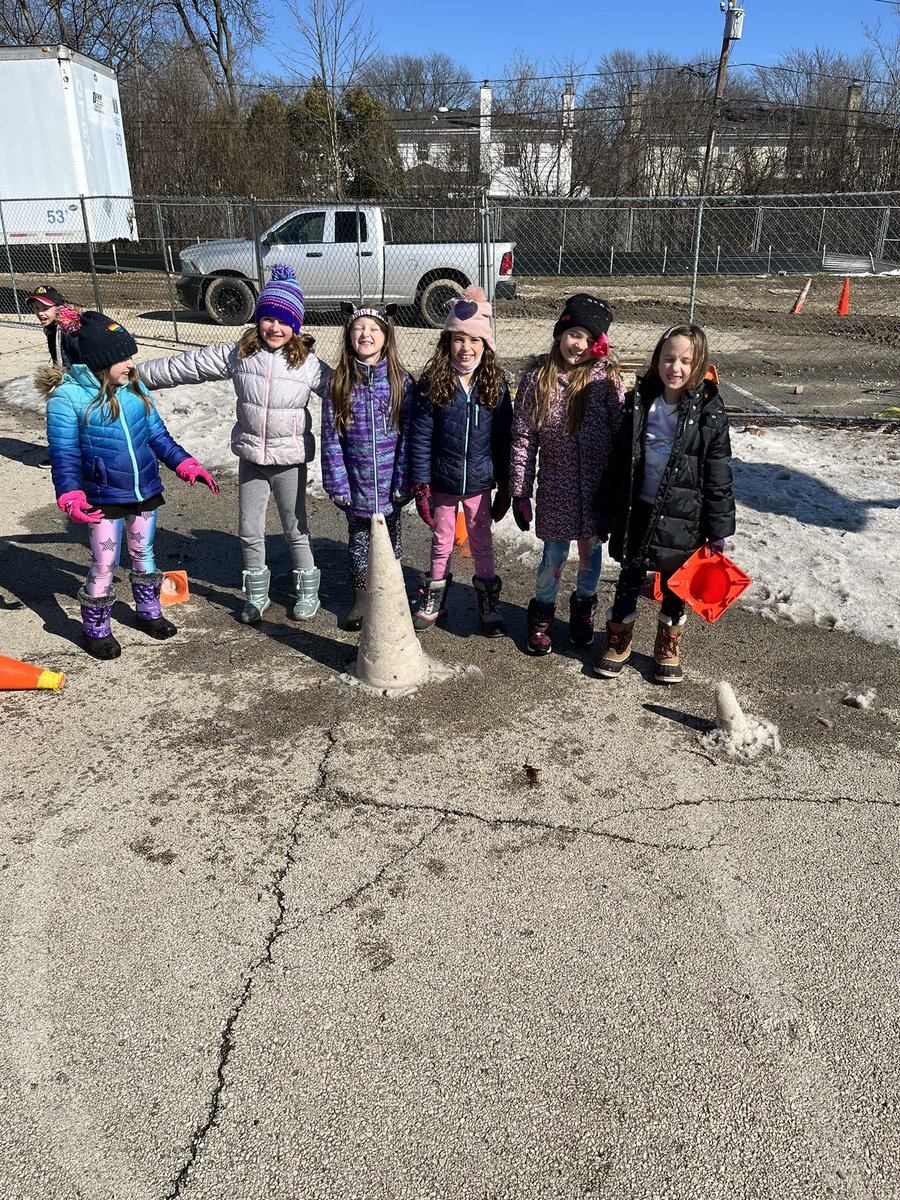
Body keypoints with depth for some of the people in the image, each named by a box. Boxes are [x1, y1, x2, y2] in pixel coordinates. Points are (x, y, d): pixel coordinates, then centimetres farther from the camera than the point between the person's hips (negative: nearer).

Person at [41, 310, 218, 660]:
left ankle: (148, 611, 40)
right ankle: (95, 629, 24)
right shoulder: (67, 397, -14)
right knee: (104, 565, 3)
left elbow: (158, 434, 8)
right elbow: (65, 455, -14)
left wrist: (186, 465, 1)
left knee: (144, 555, 20)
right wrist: (70, 496, -25)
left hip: (145, 491, 5)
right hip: (104, 498, -4)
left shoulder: (133, 388, 0)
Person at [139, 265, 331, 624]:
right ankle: (256, 594, 30)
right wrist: (138, 373, 2)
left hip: (290, 459, -3)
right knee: (249, 530, 11)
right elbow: (188, 365, 1)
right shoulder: (238, 354, -2)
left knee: (296, 529, 10)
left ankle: (307, 590, 30)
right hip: (250, 456, 3)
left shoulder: (307, 364, -10)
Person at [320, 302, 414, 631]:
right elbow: (330, 437, -4)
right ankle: (360, 599, 31)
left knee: (389, 538, 15)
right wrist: (337, 483, -8)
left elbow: (407, 435, -5)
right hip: (355, 484, 1)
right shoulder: (339, 383, -4)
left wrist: (403, 482, -9)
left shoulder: (401, 381, -6)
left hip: (390, 483, -1)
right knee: (358, 539, 15)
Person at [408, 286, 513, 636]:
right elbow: (420, 438, -8)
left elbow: (503, 439, 0)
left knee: (482, 544, 14)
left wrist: (505, 486, 2)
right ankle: (434, 600, 34)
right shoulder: (431, 384, -10)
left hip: (479, 483, 1)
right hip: (442, 483, -1)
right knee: (441, 543, 16)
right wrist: (420, 486, -10)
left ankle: (489, 604, 29)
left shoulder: (495, 385, -5)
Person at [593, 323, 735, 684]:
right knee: (629, 581, 15)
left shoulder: (709, 412, -11)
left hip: (680, 518, -2)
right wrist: (606, 508, 7)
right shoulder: (638, 402, -3)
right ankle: (618, 641, 34)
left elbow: (719, 476, -8)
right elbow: (619, 460, 5)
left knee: (674, 586, 14)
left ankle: (668, 648, 34)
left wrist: (718, 530, -8)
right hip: (635, 512, 2)